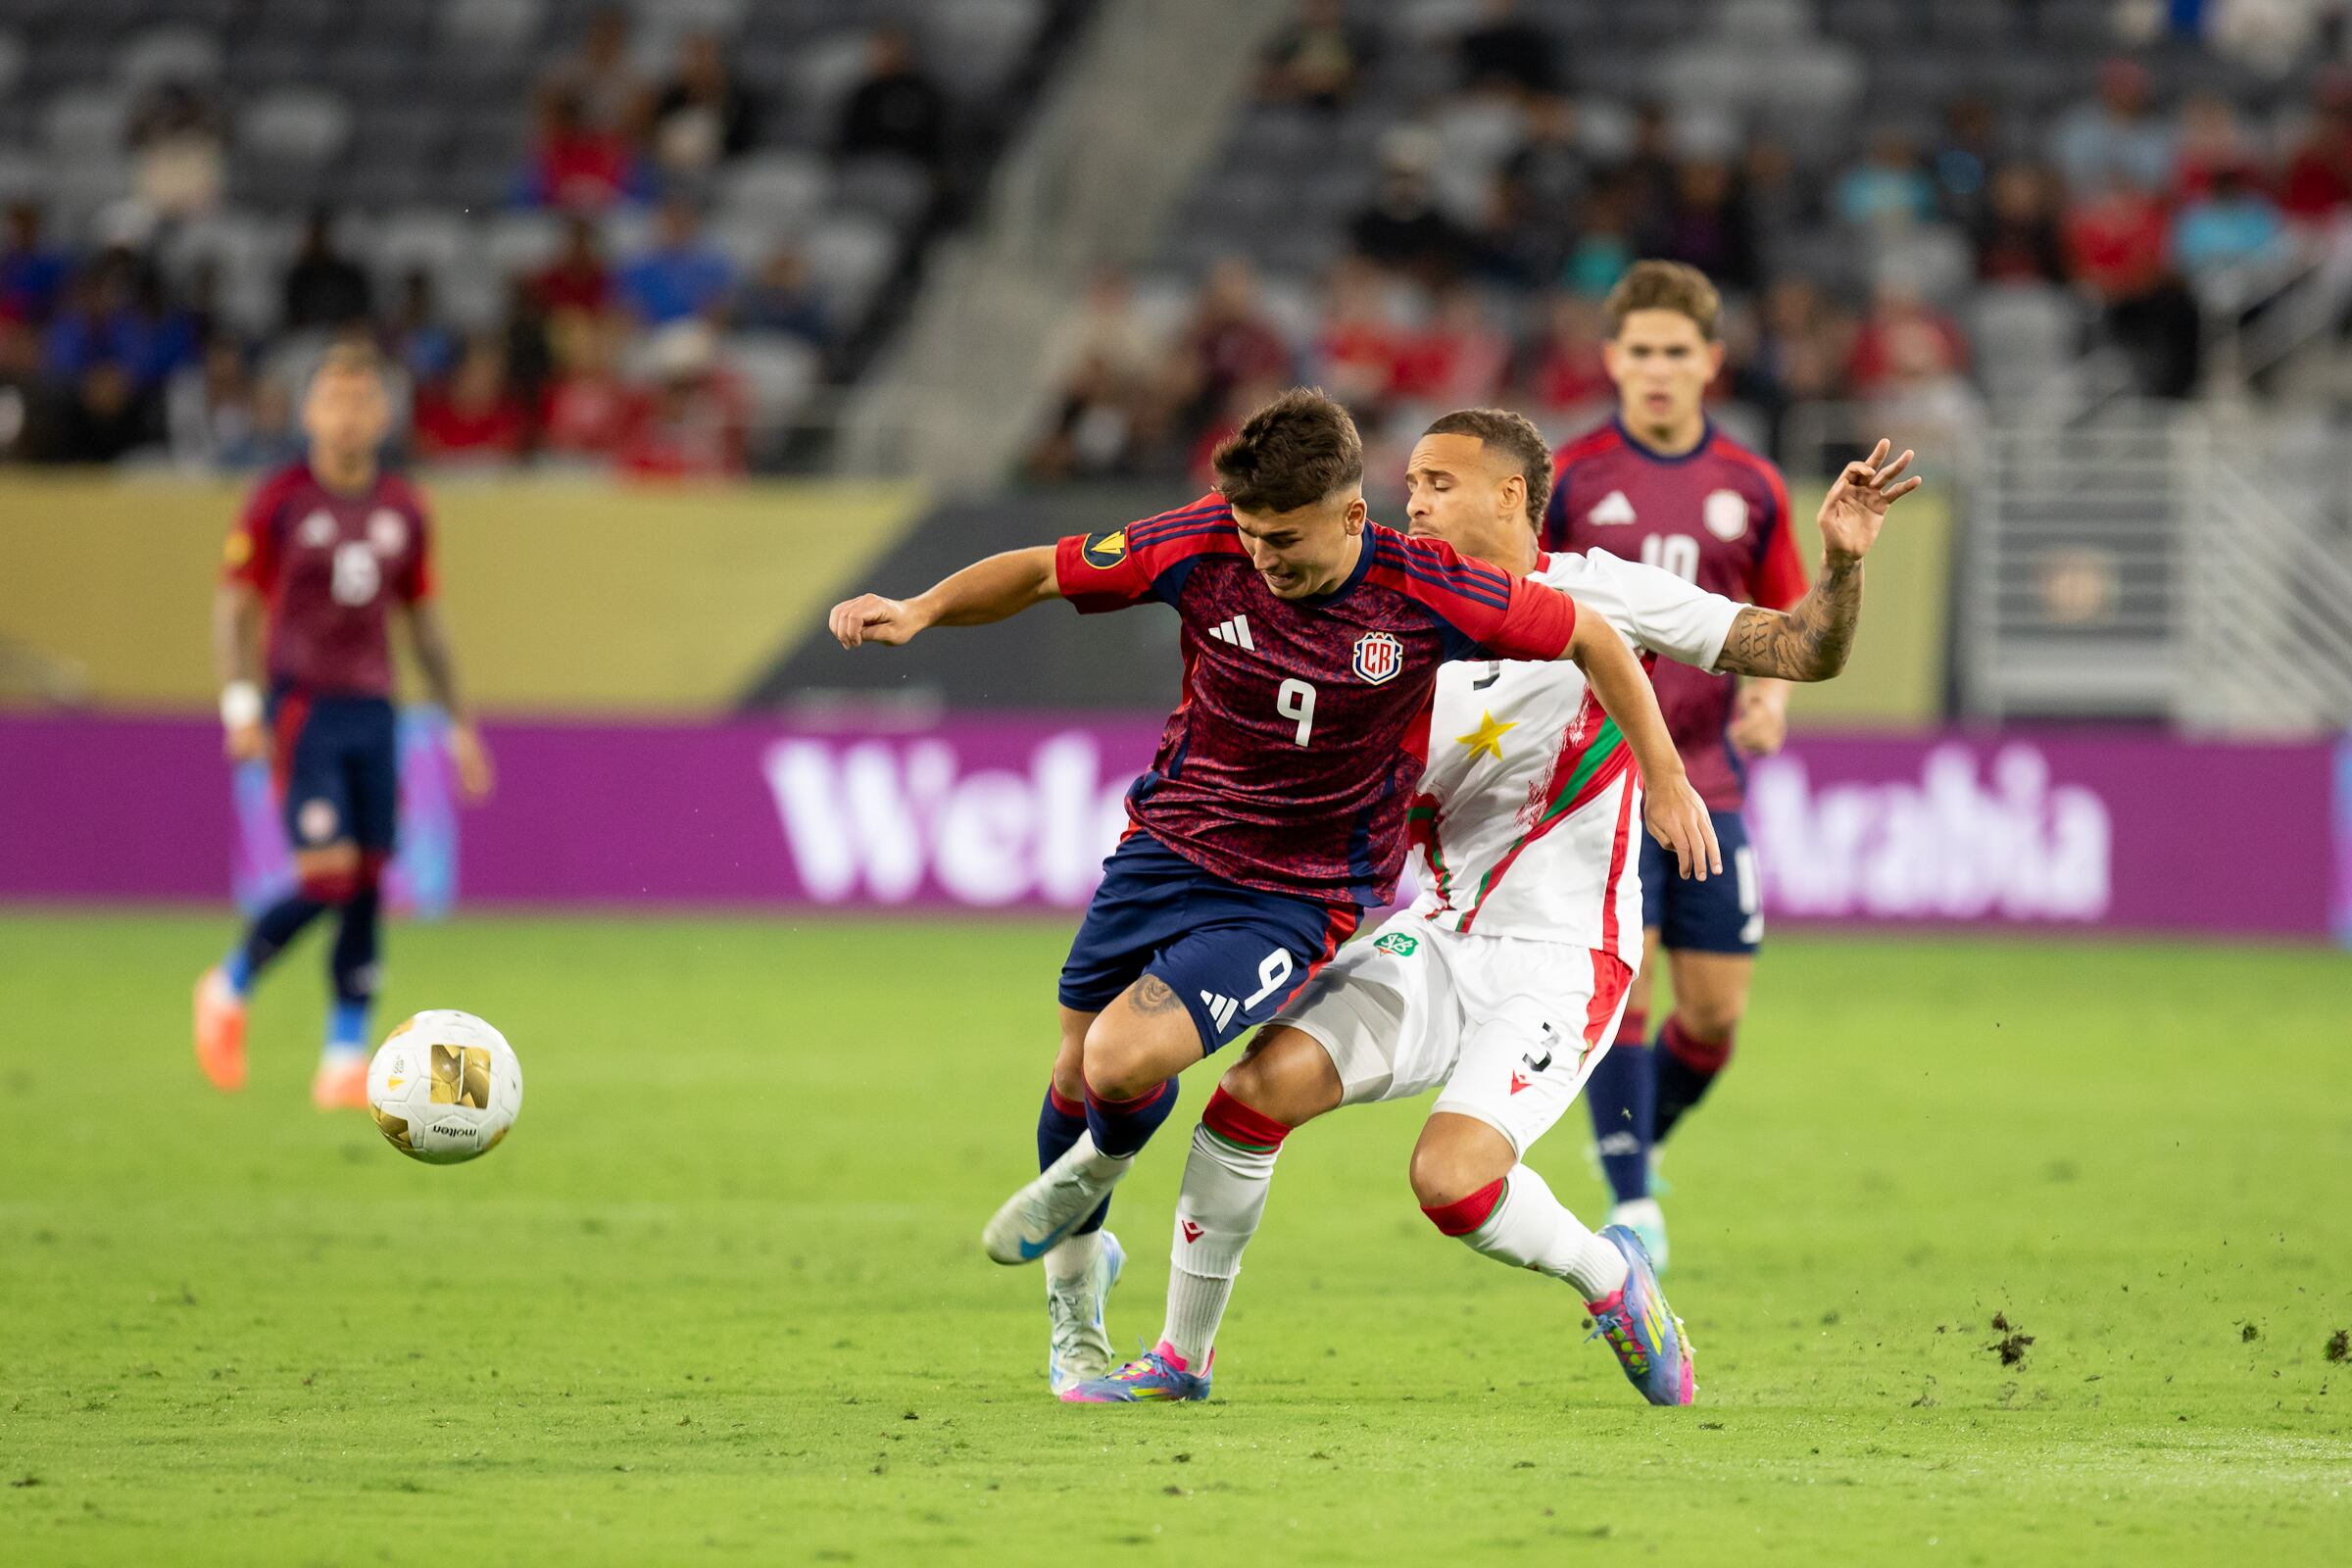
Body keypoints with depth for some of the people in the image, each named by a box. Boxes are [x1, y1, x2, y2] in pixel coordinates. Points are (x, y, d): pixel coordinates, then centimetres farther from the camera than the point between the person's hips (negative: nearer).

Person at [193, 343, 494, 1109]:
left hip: (373, 710, 5)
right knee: (328, 877, -16)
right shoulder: (280, 501, -3)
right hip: (303, 706, -5)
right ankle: (229, 987, 9)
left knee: (369, 884, -1)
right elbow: (232, 606, -2)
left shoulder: (403, 510, 10)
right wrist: (240, 703, -13)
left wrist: (458, 722, 16)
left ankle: (345, 1061, 2)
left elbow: (424, 619, 18)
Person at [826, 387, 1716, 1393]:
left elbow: (1588, 636, -6)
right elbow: (1039, 574, -4)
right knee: (1077, 1072, 11)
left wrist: (1665, 779, -3)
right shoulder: (1205, 547, -15)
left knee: (1125, 1059, -22)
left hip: (1300, 895, -3)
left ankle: (1100, 1164, 16)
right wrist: (921, 611, -20)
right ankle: (1075, 1284, 41)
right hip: (1168, 845, 4)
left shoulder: (1424, 593, -20)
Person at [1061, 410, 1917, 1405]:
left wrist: (1842, 562, -25)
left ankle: (1610, 1278, 7)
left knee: (1451, 1177, -25)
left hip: (1560, 960, -5)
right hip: (1438, 944, 5)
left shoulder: (1595, 593, -6)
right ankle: (1183, 1355, 0)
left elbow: (1804, 653, -6)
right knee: (1265, 1079, -14)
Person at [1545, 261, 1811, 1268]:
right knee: (1622, 976, -14)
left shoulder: (1750, 488, 7)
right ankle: (1631, 1202, -6)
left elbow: (1780, 620, 15)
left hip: (1706, 778, 3)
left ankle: (1641, 1136, 29)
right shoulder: (1567, 481, -2)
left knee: (1716, 1009, 1)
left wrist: (1771, 692, -4)